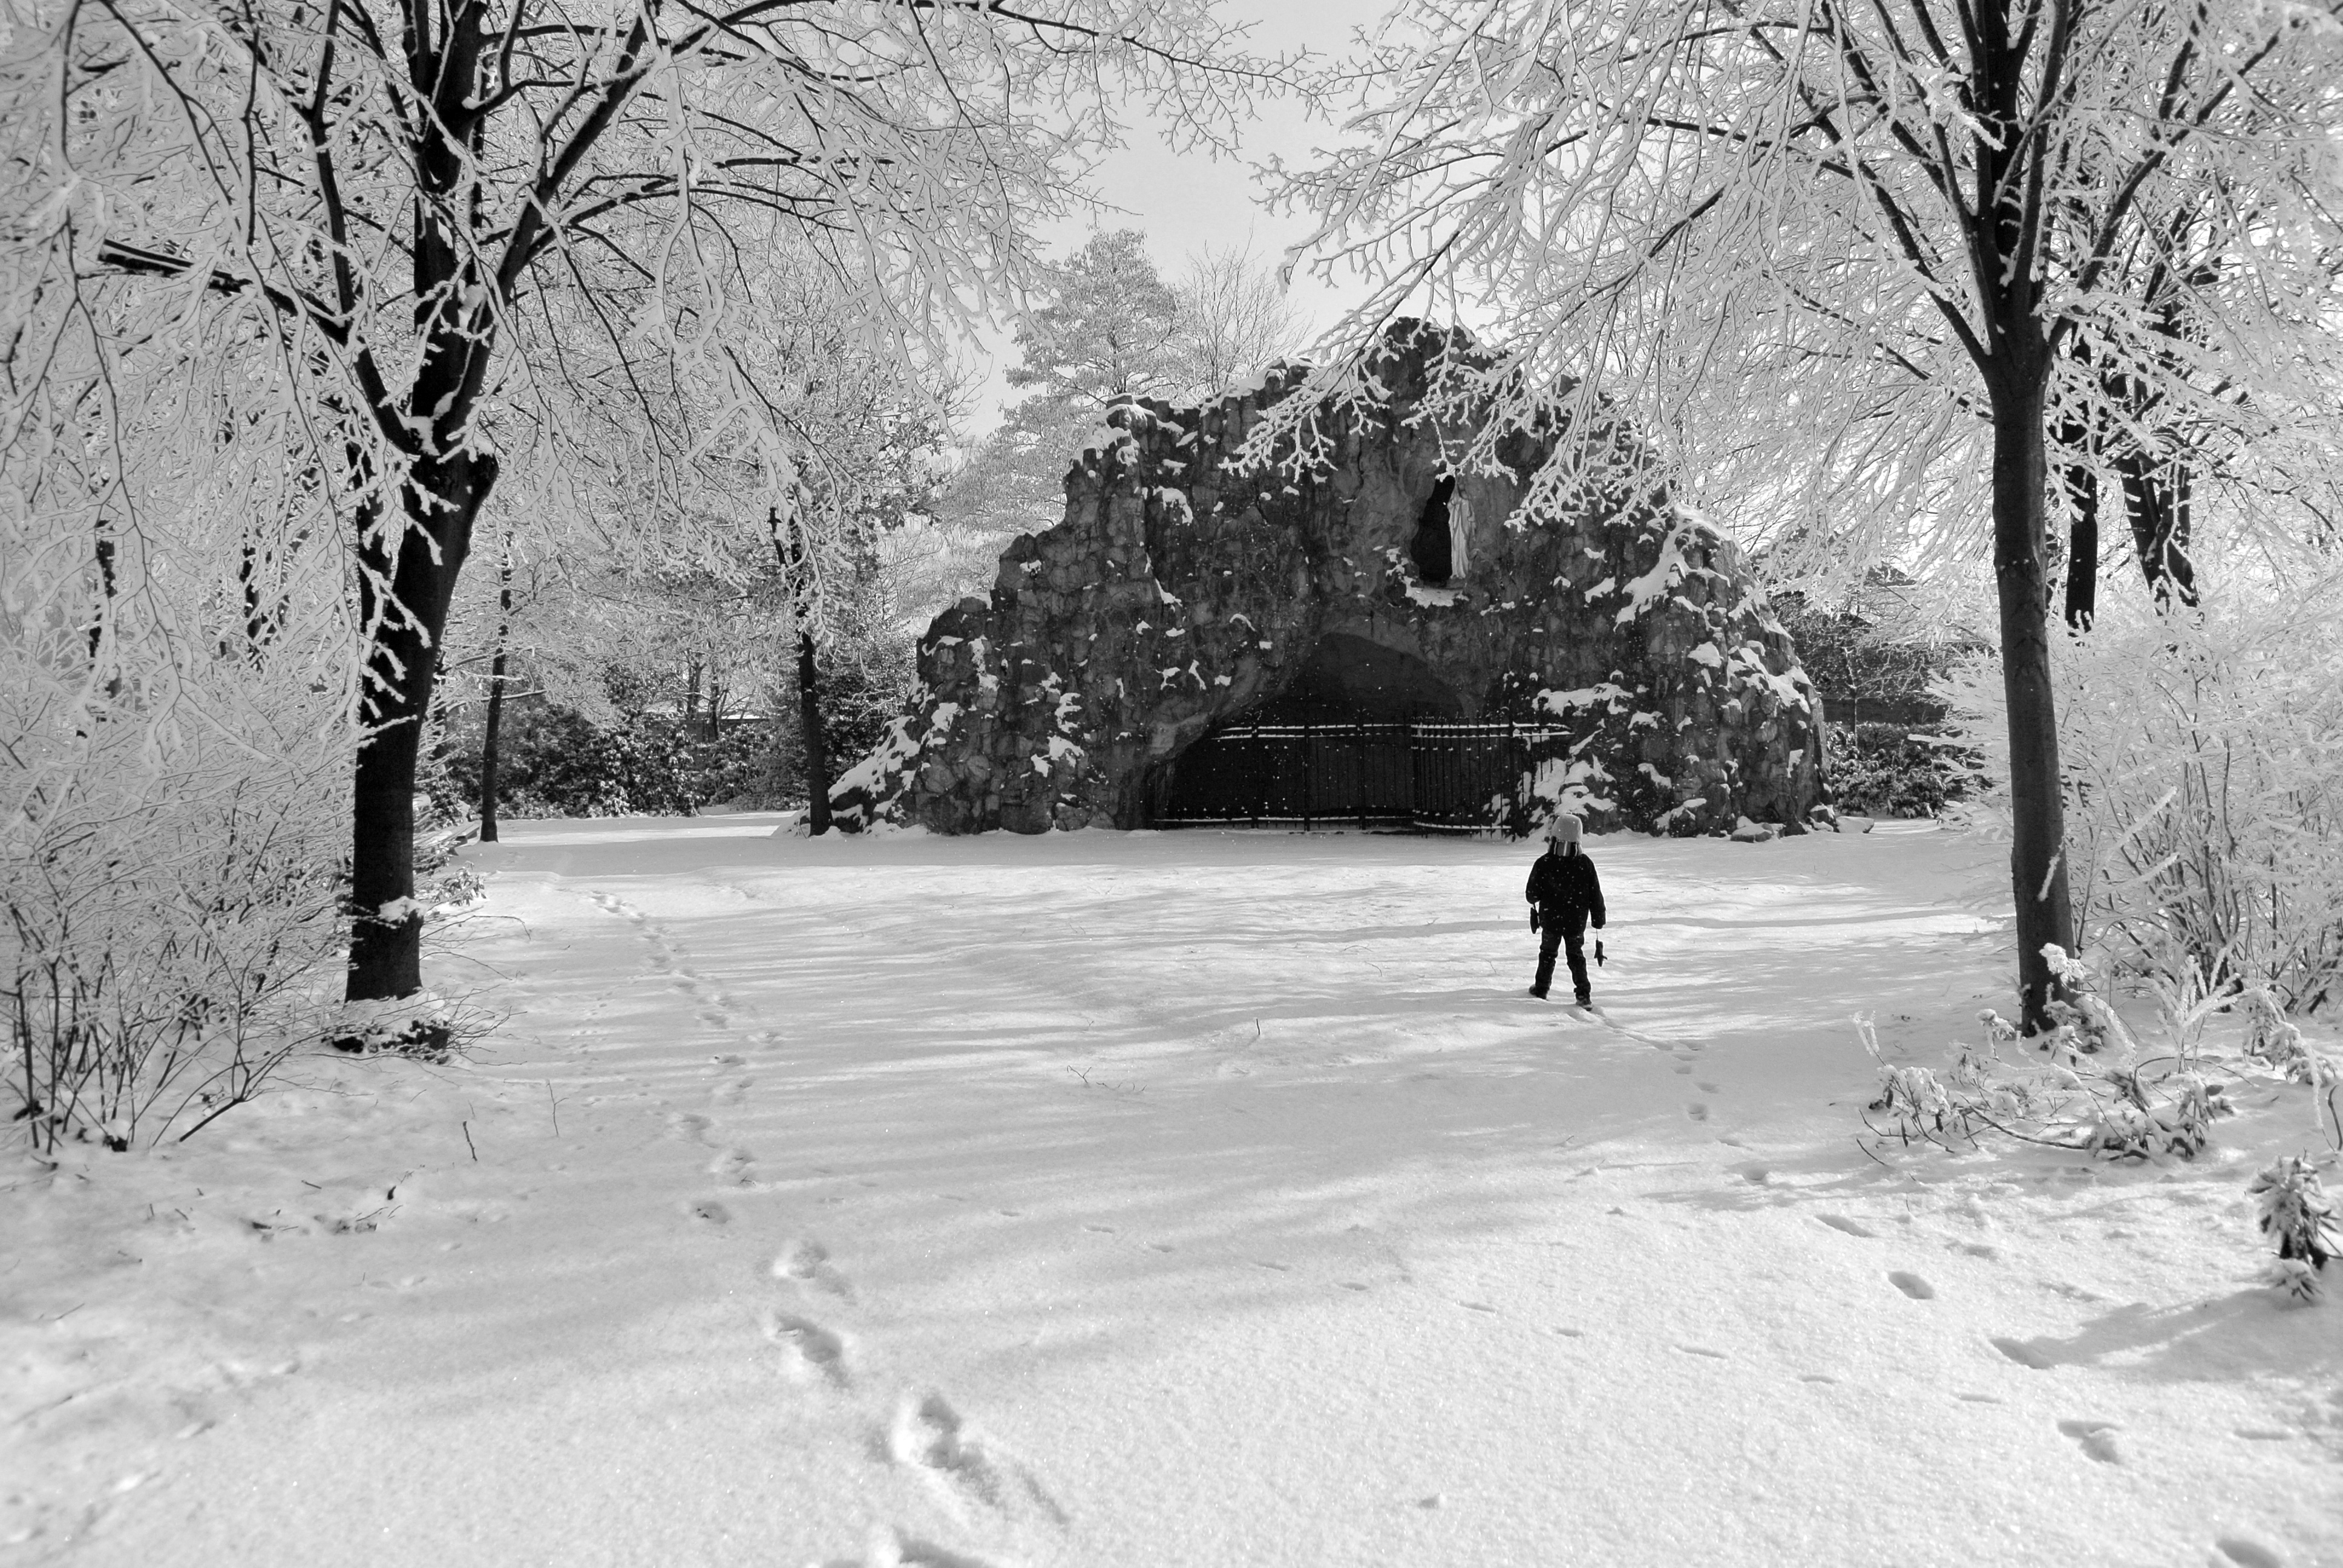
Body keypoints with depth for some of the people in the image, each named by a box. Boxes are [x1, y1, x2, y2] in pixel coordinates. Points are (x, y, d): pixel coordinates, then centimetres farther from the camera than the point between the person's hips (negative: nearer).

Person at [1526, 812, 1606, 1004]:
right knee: (1576, 956, 14)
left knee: (1547, 953, 18)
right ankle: (1583, 993, 8)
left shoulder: (1543, 864, -18)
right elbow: (1595, 895, -3)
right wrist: (1598, 917, 9)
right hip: (1577, 922, 1)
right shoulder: (1585, 864, -11)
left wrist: (1534, 902, 14)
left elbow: (1532, 893, -10)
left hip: (1550, 920, -1)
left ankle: (1541, 987, 26)